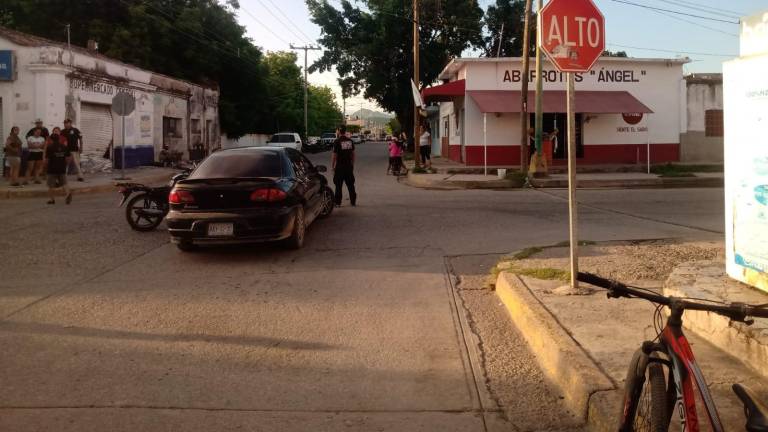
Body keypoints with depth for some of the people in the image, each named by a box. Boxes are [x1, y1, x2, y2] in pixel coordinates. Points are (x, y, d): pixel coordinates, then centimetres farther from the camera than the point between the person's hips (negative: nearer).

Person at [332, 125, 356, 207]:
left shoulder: (337, 142, -12)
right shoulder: (350, 141, 3)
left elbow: (334, 155, -12)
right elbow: (353, 153, 9)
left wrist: (332, 166, -3)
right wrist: (353, 164, 19)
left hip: (340, 166, -5)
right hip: (349, 165, 5)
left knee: (338, 185, 3)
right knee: (350, 184, 12)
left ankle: (338, 202, 4)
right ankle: (353, 201, 16)